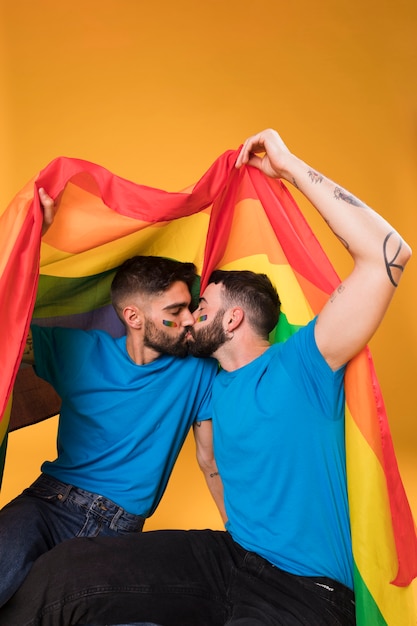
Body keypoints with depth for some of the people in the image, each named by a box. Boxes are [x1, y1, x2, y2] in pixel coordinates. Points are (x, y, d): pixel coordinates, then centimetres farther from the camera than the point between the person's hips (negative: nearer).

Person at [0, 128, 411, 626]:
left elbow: (387, 253, -22)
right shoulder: (217, 385, 10)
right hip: (229, 559, 6)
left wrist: (290, 167, -20)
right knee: (59, 573, -11)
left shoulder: (302, 364, -12)